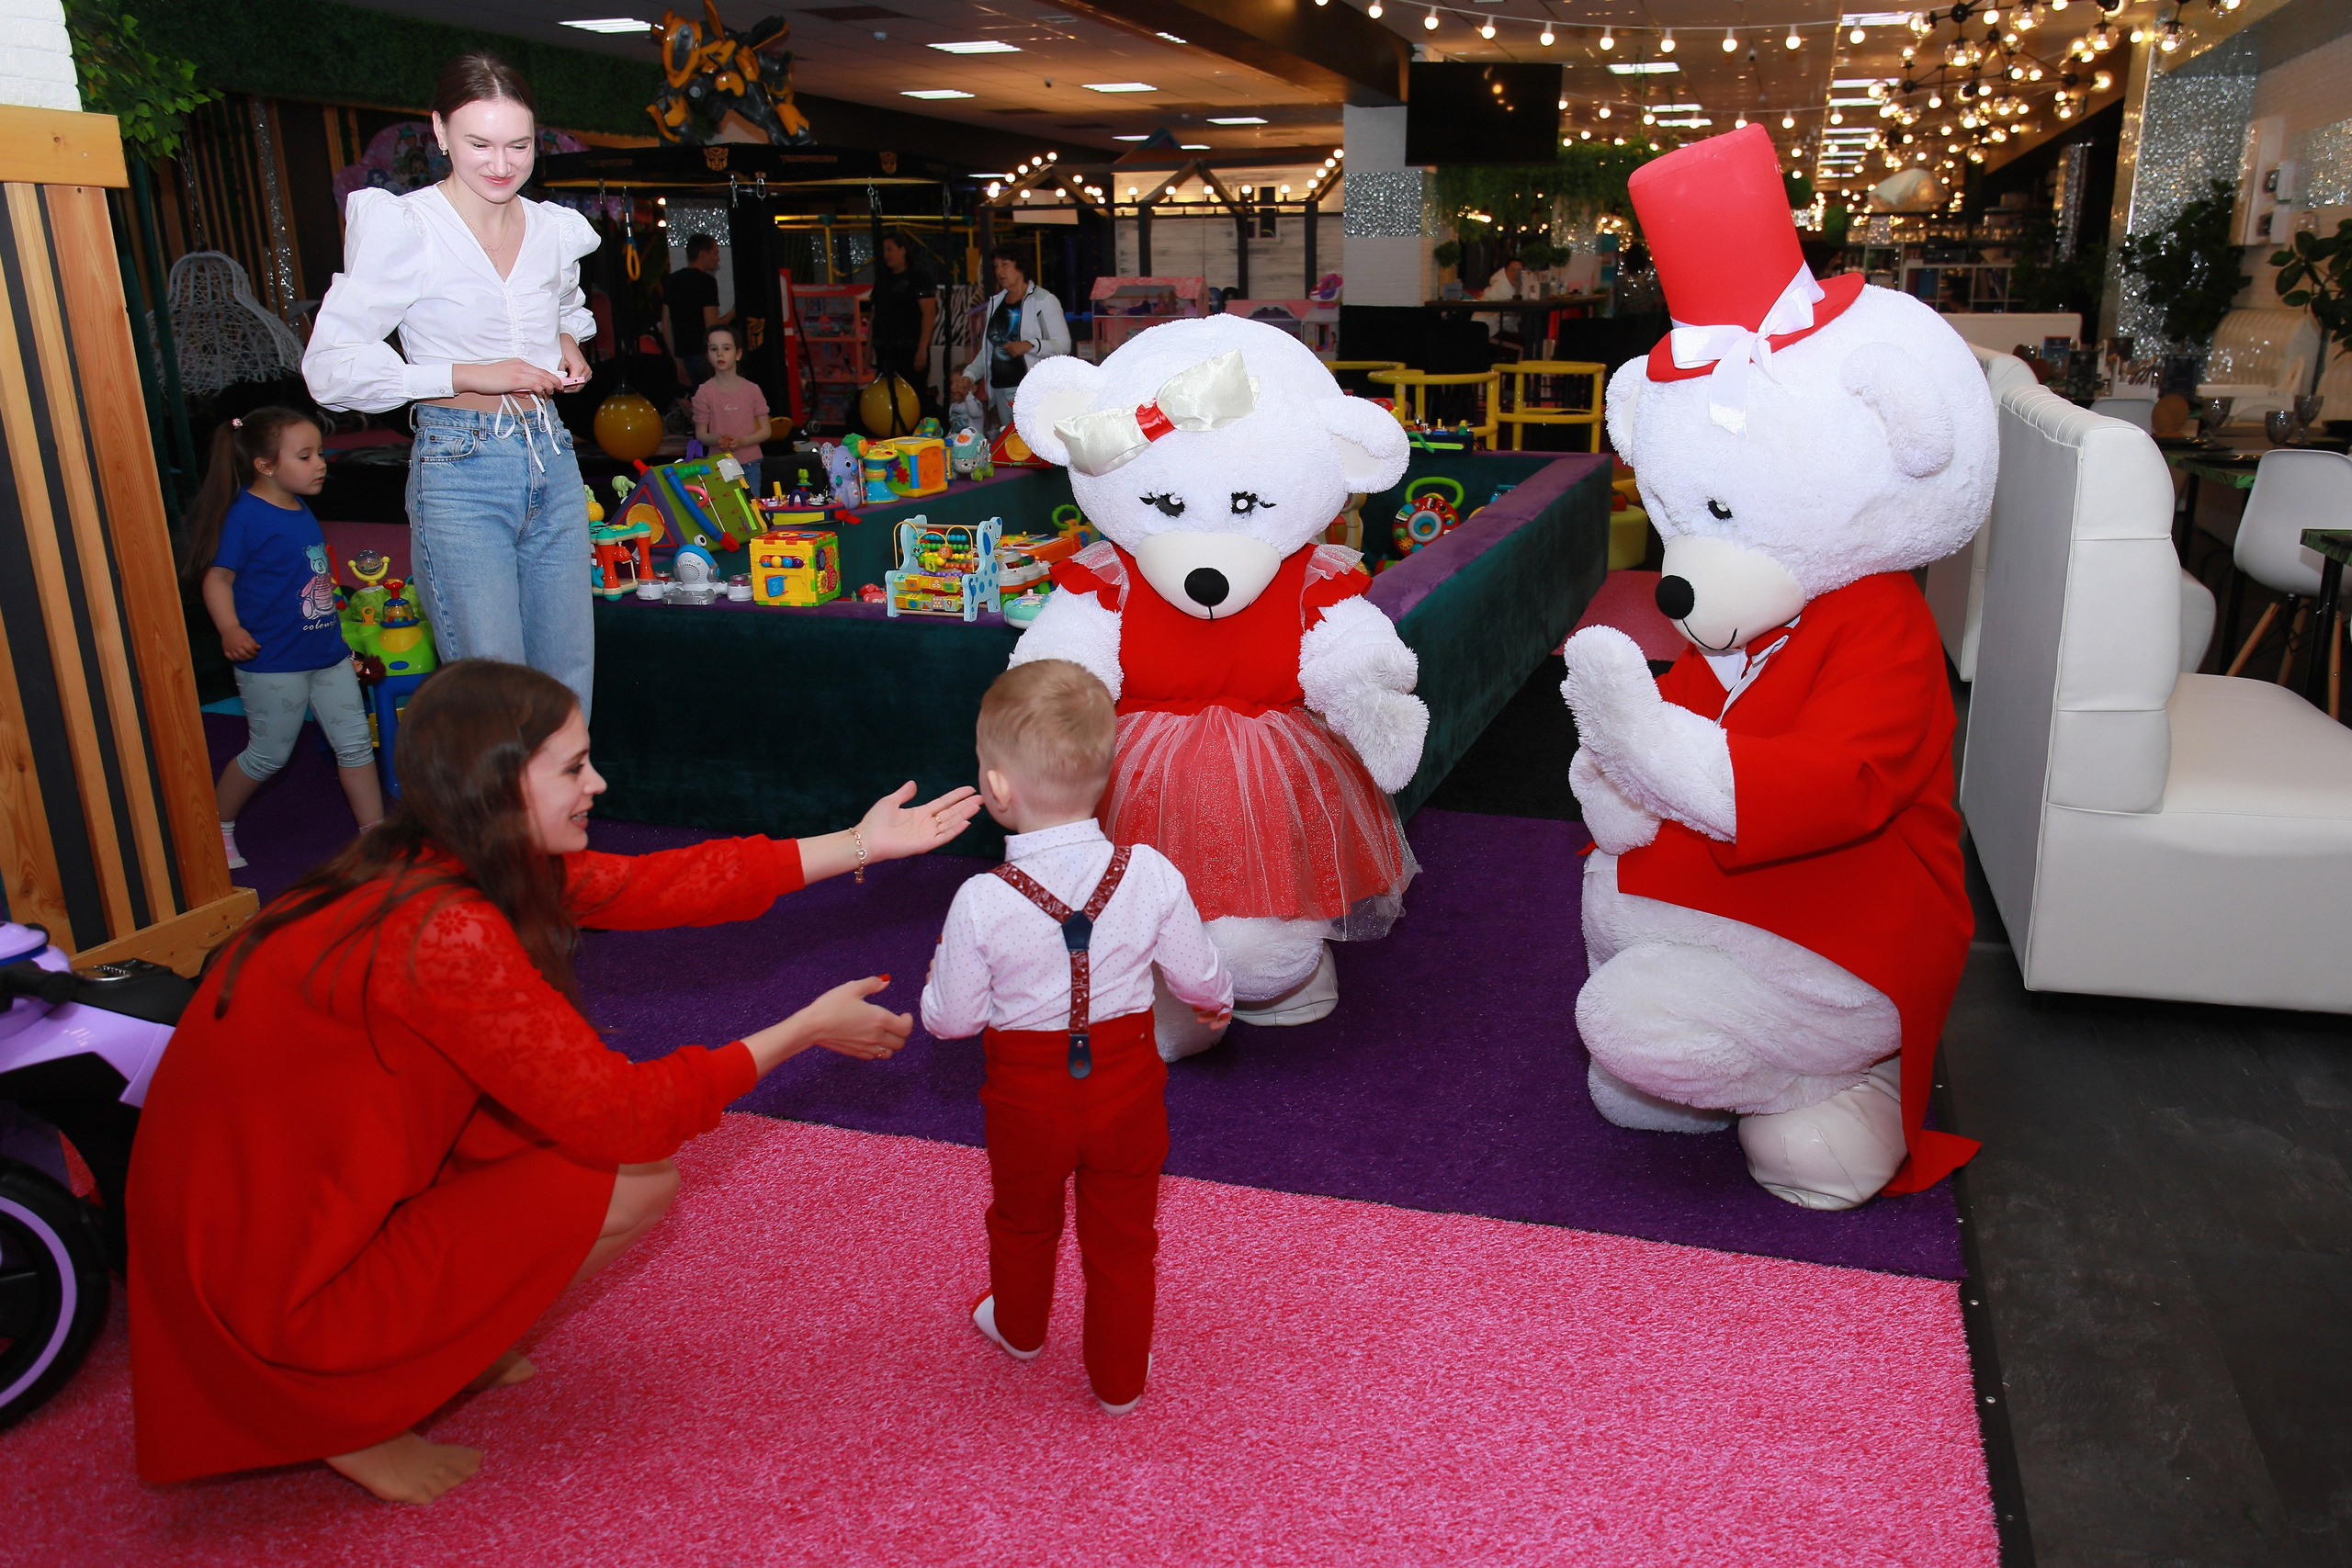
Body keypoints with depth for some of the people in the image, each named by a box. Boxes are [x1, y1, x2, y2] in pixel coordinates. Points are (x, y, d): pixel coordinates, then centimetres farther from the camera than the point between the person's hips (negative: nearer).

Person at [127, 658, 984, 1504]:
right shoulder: (444, 930, -29)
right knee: (636, 1179, -10)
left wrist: (863, 844, 0)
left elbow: (654, 884, -1)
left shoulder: (469, 860, -4)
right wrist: (807, 1030, -15)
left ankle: (440, 1338, 13)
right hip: (268, 1272, -8)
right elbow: (619, 1117, -24)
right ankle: (357, 1415, 3)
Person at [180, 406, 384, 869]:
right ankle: (216, 823, 28)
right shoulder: (245, 514, -13)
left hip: (327, 653, 8)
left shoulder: (301, 511, 11)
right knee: (270, 753, 5)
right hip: (272, 661, -7)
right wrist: (231, 629, -32)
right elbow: (217, 576, -17)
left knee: (356, 743, 6)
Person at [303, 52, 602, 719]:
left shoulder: (556, 230, 8)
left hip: (551, 459, 5)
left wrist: (568, 341, 9)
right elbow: (328, 365, -10)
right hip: (459, 470, -5)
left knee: (570, 678, 9)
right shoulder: (402, 229, -8)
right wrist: (468, 376, -16)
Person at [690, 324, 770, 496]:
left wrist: (742, 441, -16)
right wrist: (717, 440, -20)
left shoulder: (752, 390, 1)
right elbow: (700, 434, 2)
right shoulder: (704, 392, -1)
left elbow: (765, 430, 2)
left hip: (749, 464, 1)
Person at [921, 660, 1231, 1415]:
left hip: (1029, 1096, -1)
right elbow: (1199, 978, -6)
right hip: (1127, 1083, 1)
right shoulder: (1151, 875, -19)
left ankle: (1019, 1328, 54)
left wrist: (941, 967, 7)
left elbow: (950, 1020, -14)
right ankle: (1119, 1378, 39)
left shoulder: (981, 903, -25)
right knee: (1122, 1234, 21)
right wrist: (1217, 1003, 17)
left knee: (1023, 1220, 27)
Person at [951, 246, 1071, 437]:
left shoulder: (1043, 301, 0)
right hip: (1000, 391, 6)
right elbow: (988, 349, 23)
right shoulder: (995, 303, 20)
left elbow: (1063, 345, -8)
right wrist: (969, 376, 8)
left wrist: (1030, 345, -21)